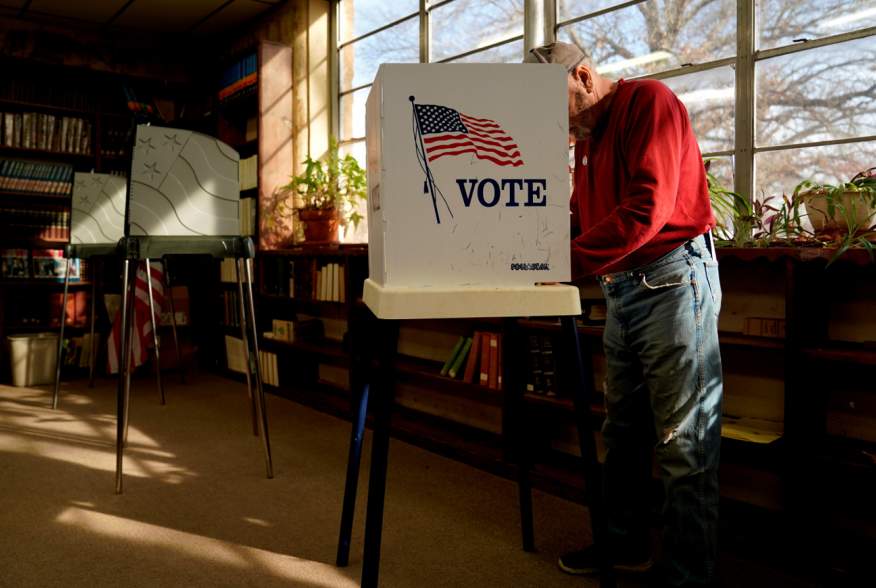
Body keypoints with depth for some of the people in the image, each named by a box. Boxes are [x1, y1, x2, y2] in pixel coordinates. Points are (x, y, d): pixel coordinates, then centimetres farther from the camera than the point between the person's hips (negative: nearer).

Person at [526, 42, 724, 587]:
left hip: (673, 280, -9)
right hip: (622, 290, 9)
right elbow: (583, 215, 16)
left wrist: (568, 261, -23)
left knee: (685, 444, -2)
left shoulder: (648, 101, -9)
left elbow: (647, 208, -22)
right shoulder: (588, 135, 17)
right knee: (623, 431, 16)